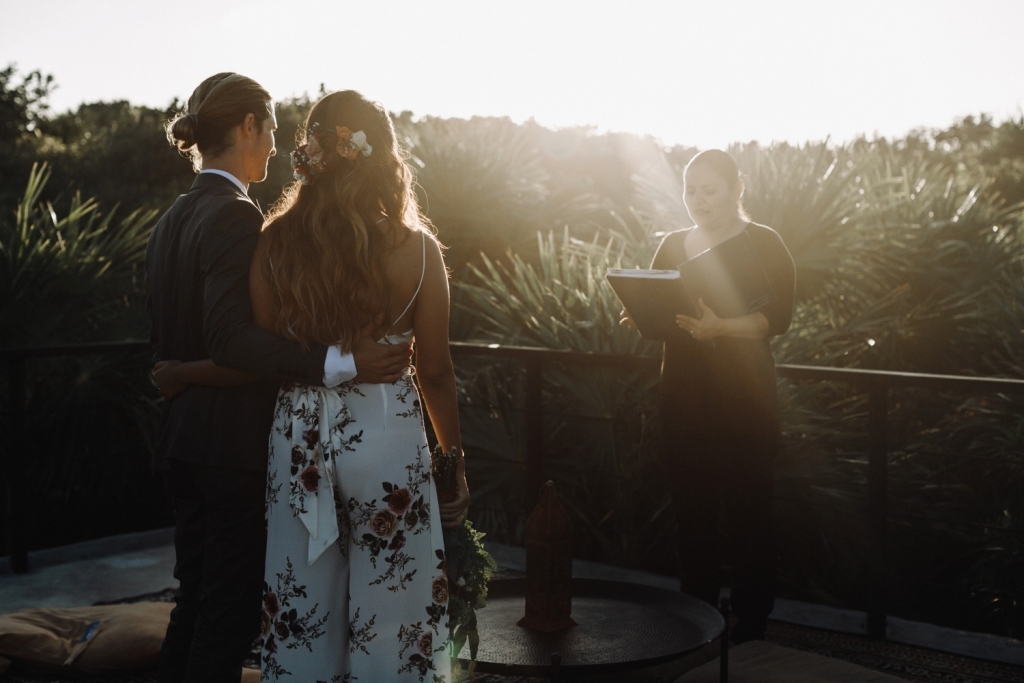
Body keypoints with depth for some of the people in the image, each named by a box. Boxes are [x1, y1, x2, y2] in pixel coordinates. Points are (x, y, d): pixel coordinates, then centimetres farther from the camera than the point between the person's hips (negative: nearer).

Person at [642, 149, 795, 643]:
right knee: (691, 515, 6)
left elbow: (777, 317, -11)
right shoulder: (673, 245, 15)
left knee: (747, 517, -2)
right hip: (684, 401, 4)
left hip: (744, 402, -4)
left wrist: (719, 326, -26)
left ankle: (750, 629, 10)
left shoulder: (763, 244, 0)